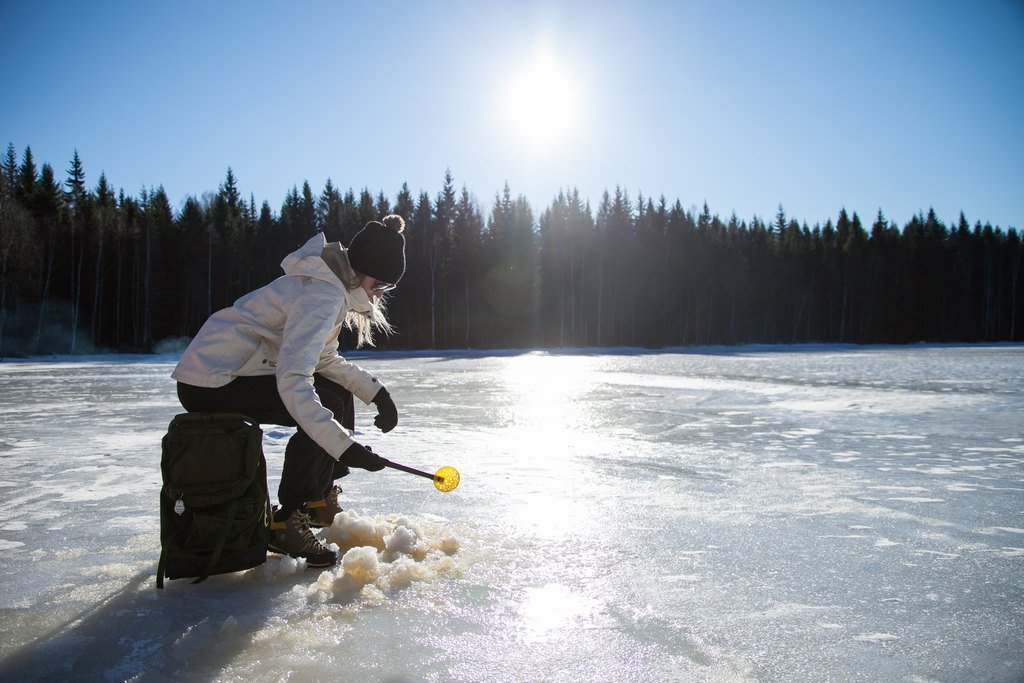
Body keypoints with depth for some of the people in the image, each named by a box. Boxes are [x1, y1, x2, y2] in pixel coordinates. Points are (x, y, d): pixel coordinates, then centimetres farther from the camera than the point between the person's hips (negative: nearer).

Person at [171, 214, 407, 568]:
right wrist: (346, 446, -35)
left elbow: (324, 359, 13)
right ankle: (285, 523, -8)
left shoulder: (334, 288, 9)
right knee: (327, 407, -19)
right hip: (209, 384, -10)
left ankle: (319, 500, 18)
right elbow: (292, 381, -34)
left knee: (339, 394, 8)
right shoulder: (323, 294, -23)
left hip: (228, 372, 10)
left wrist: (375, 390, -1)